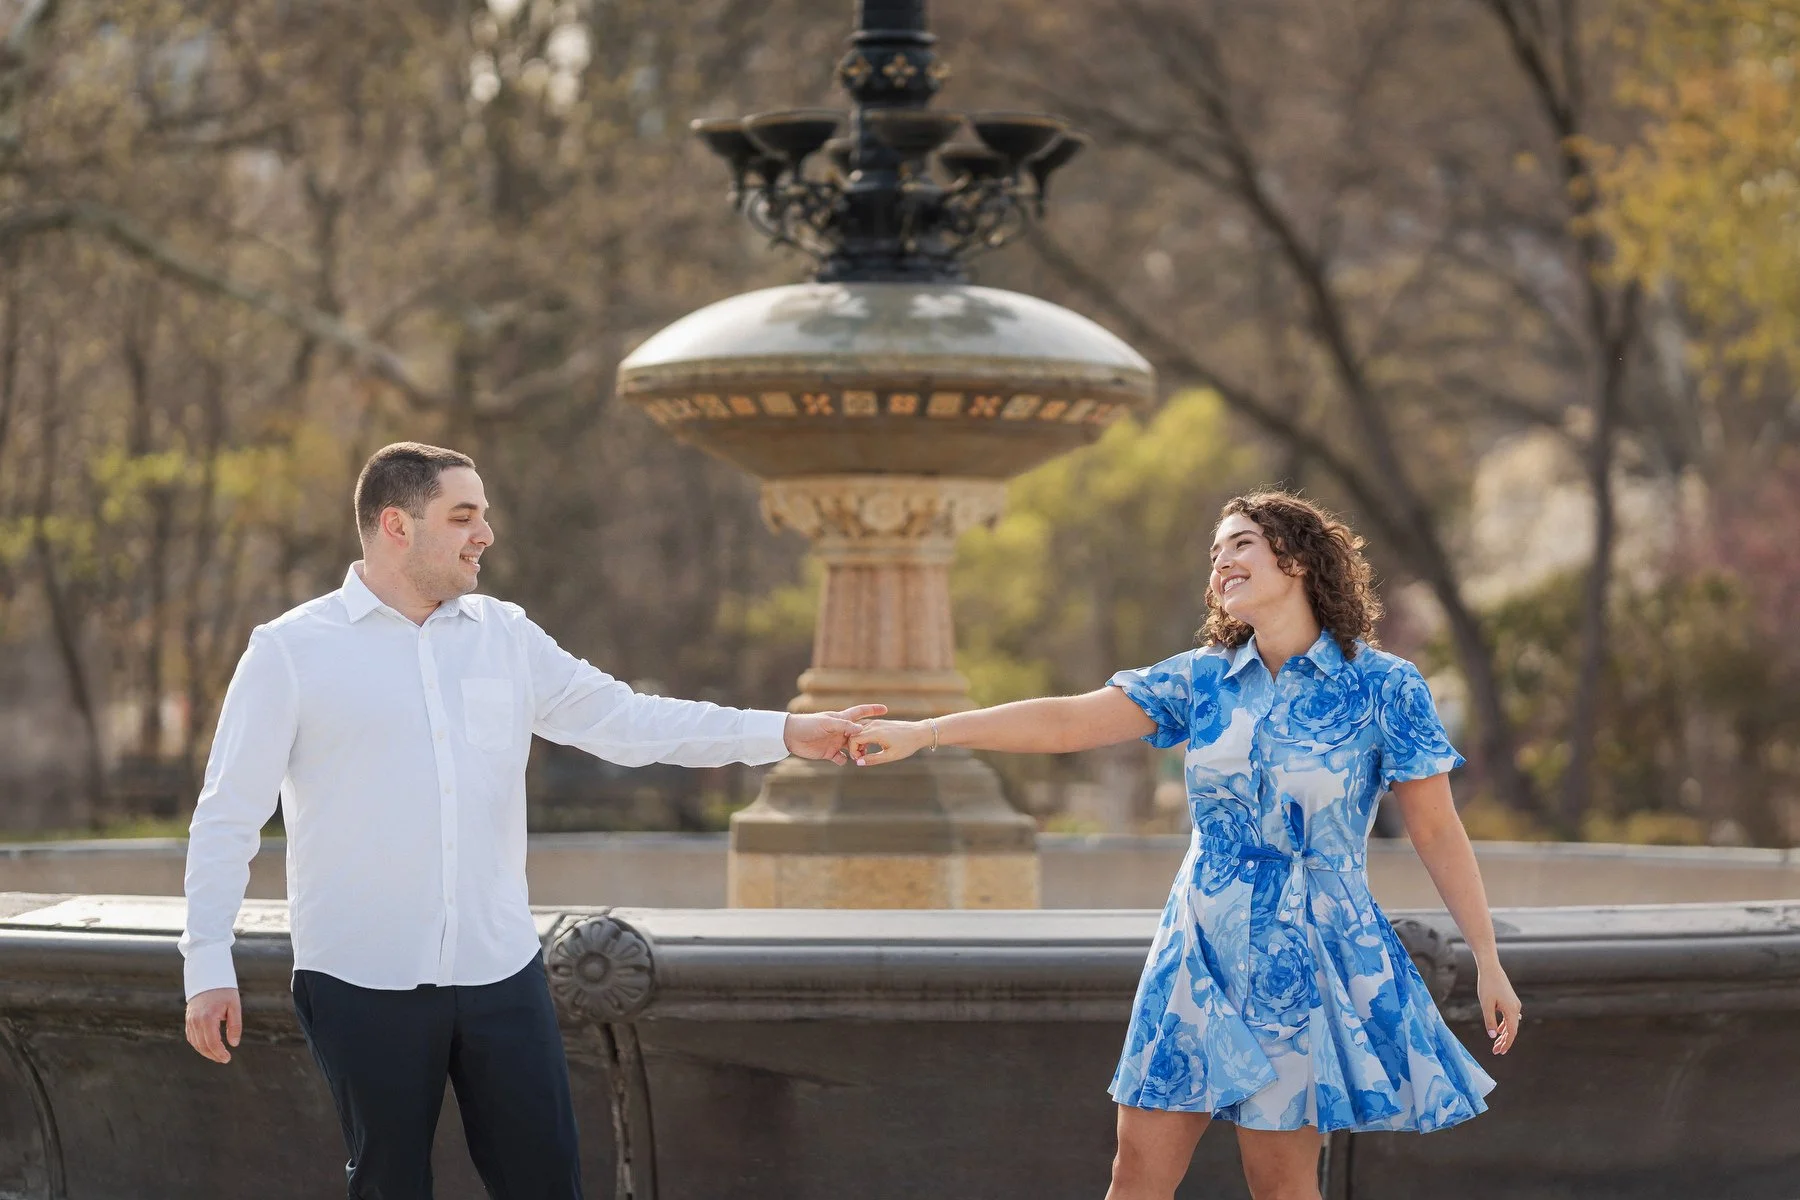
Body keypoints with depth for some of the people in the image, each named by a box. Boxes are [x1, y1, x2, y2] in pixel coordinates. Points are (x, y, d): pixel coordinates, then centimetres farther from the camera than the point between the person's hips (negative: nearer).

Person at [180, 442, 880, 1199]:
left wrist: (787, 734, 0)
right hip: (363, 985, -4)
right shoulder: (291, 652, -3)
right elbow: (228, 817, -2)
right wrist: (208, 964, -8)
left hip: (500, 972, 4)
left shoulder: (506, 638, 8)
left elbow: (628, 721, 7)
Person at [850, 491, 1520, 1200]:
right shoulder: (1203, 680, 5)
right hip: (1201, 951, 4)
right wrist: (924, 733, -10)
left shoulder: (1382, 688, -5)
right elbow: (1066, 723, -1)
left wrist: (1488, 962, -5)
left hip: (1304, 961, -4)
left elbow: (1437, 833, -2)